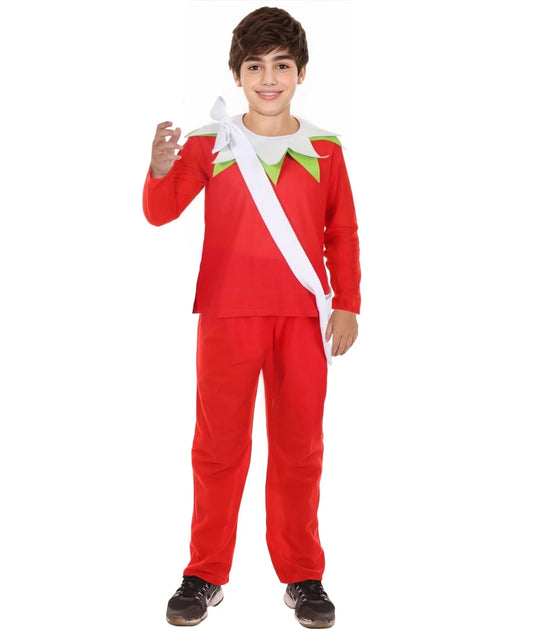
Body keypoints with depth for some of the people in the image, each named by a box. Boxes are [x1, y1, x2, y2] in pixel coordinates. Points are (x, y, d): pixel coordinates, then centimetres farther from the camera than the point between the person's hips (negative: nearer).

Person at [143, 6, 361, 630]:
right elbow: (160, 211, -6)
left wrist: (347, 304, 3)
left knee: (299, 446, 6)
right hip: (228, 314, -1)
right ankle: (205, 576, 17)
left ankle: (302, 576, 19)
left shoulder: (324, 149, 7)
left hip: (302, 316, 1)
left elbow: (343, 234, 10)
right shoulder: (209, 144, 4)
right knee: (219, 443, 4)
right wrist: (161, 167, -26)